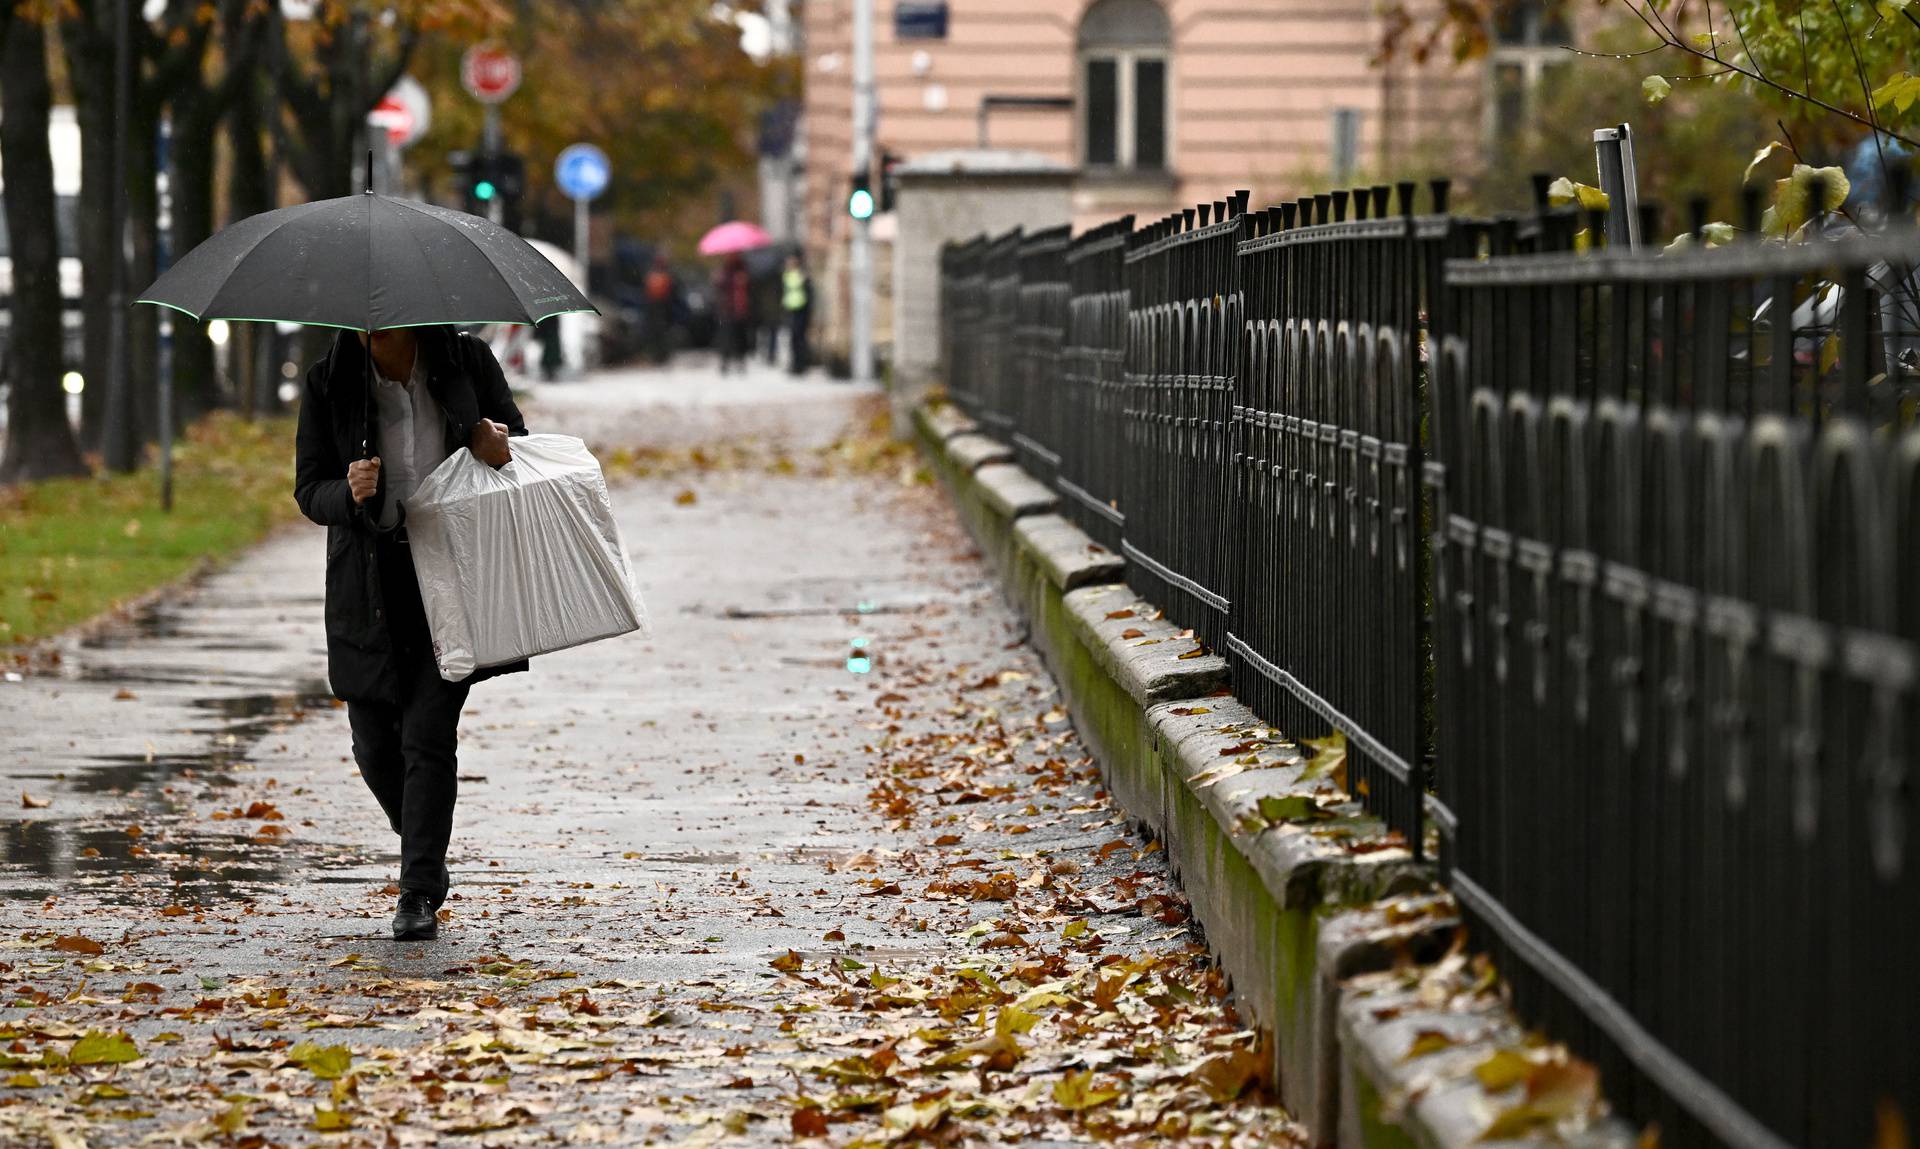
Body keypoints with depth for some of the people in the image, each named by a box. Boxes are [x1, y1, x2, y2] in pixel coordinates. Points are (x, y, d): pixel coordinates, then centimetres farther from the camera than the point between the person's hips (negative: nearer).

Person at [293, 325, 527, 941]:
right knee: (375, 743, 6)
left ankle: (419, 895, -3)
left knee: (427, 734, -9)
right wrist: (347, 493, -25)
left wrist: (494, 441, -16)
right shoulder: (328, 384, -3)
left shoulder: (468, 361, -3)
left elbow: (517, 439, 9)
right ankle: (428, 860, 31)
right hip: (370, 584, 2)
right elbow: (309, 490, -2)